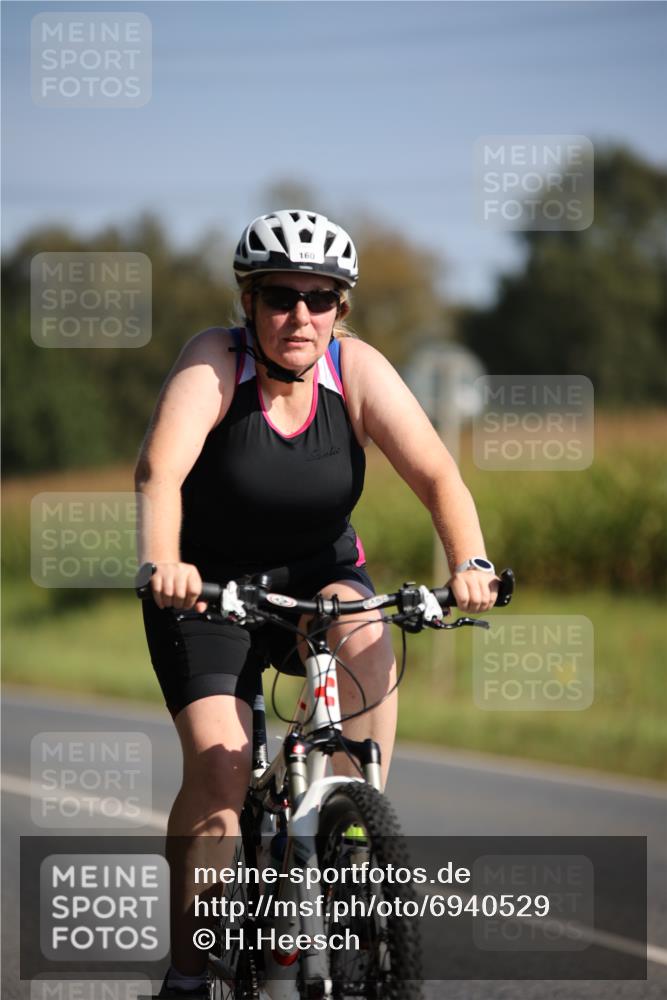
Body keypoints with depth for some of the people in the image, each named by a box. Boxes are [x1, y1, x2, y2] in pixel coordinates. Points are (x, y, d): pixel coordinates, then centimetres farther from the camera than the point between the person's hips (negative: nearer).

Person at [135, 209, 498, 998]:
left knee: (367, 635, -32)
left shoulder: (357, 370, -13)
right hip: (208, 590, -2)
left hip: (317, 576, 2)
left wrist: (468, 562, -39)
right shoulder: (214, 363, -19)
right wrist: (162, 562, -52)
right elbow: (161, 468, -34)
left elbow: (435, 471, -20)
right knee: (218, 770, -18)